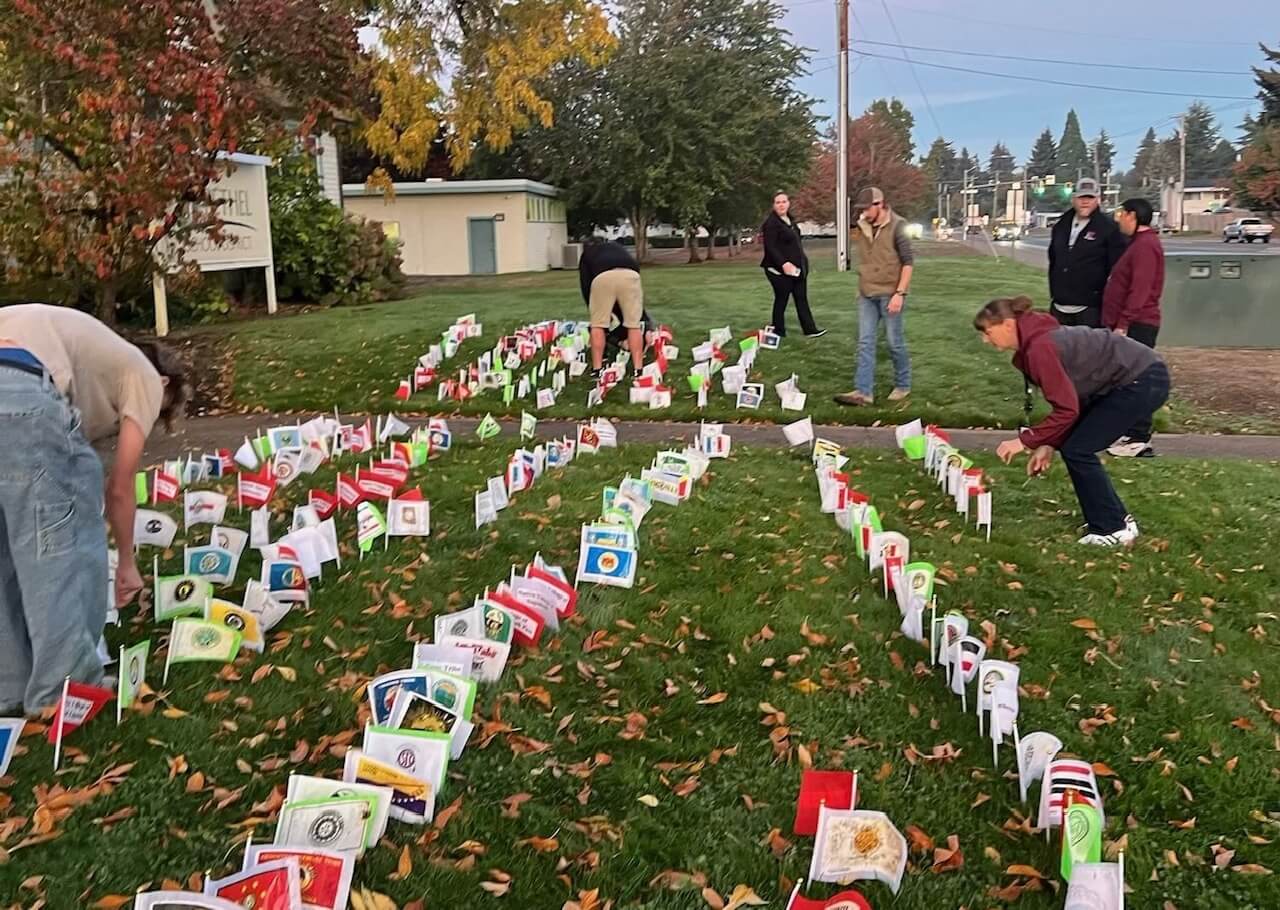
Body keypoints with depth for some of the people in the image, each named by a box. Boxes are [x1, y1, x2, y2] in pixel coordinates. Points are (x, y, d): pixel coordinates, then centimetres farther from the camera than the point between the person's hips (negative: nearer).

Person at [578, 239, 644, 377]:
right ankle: (638, 369, 5)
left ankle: (597, 369, 9)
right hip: (630, 275, 2)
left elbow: (585, 285, 26)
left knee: (598, 325, 11)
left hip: (603, 277, -2)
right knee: (634, 325, 8)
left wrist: (596, 311, 35)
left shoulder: (587, 253, 37)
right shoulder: (620, 248, 44)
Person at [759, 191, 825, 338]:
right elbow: (771, 247, -22)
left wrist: (802, 262, 17)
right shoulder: (771, 223, -14)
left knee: (802, 299, 9)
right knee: (781, 300, 1)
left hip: (797, 268, 9)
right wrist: (783, 263, -31)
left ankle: (809, 329, 13)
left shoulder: (790, 220, 13)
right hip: (780, 270, -9)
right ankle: (778, 332, 12)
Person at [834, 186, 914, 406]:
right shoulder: (861, 227, 6)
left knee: (895, 342, 5)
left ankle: (903, 385, 22)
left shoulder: (897, 226, -12)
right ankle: (864, 391, 0)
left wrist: (900, 293, -18)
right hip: (866, 295, 5)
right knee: (865, 343, 0)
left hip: (890, 294, -5)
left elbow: (908, 261, -12)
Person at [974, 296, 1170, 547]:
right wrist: (1049, 444, 6)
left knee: (1077, 450, -7)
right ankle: (1115, 518, 21)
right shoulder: (1037, 339, 9)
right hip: (1133, 378, 10)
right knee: (1070, 443, 10)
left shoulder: (1039, 348, -21)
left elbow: (1067, 409, -22)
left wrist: (1025, 441, -15)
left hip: (1144, 379, -10)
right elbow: (1067, 400, 11)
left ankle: (1113, 530, 3)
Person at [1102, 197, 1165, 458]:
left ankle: (1139, 439, -6)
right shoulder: (1140, 242, 19)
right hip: (1133, 325, 11)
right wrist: (1118, 323, 19)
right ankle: (1133, 434, 21)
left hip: (1136, 326, -11)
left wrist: (1123, 324, -24)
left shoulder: (1145, 245, -14)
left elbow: (1139, 290, -22)